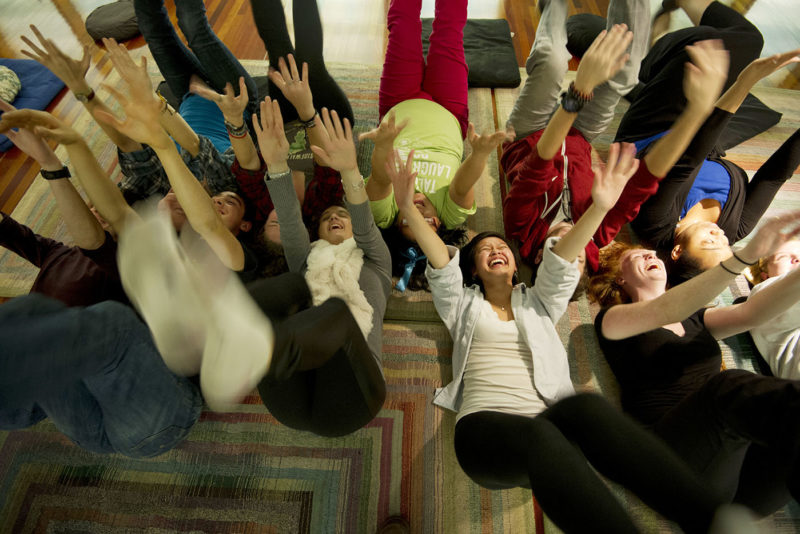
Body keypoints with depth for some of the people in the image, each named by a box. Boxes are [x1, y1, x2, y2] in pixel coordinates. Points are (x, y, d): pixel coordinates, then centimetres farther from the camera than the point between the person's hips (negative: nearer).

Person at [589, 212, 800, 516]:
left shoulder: (694, 320, 27)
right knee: (730, 387, -35)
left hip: (732, 451, 6)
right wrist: (745, 256, -22)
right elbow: (664, 312, -12)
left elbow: (751, 314, 6)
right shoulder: (611, 320, 10)